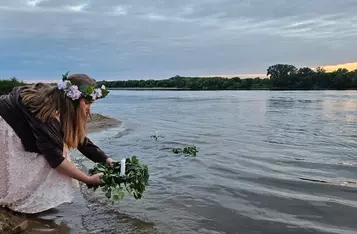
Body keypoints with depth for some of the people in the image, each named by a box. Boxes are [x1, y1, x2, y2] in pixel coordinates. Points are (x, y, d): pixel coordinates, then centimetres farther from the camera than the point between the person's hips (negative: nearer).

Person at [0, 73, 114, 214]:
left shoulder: (61, 106, -7)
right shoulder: (48, 110, -34)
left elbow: (80, 139, -2)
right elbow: (54, 156, -34)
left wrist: (106, 160, -11)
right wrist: (88, 180, -29)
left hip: (20, 130, 9)